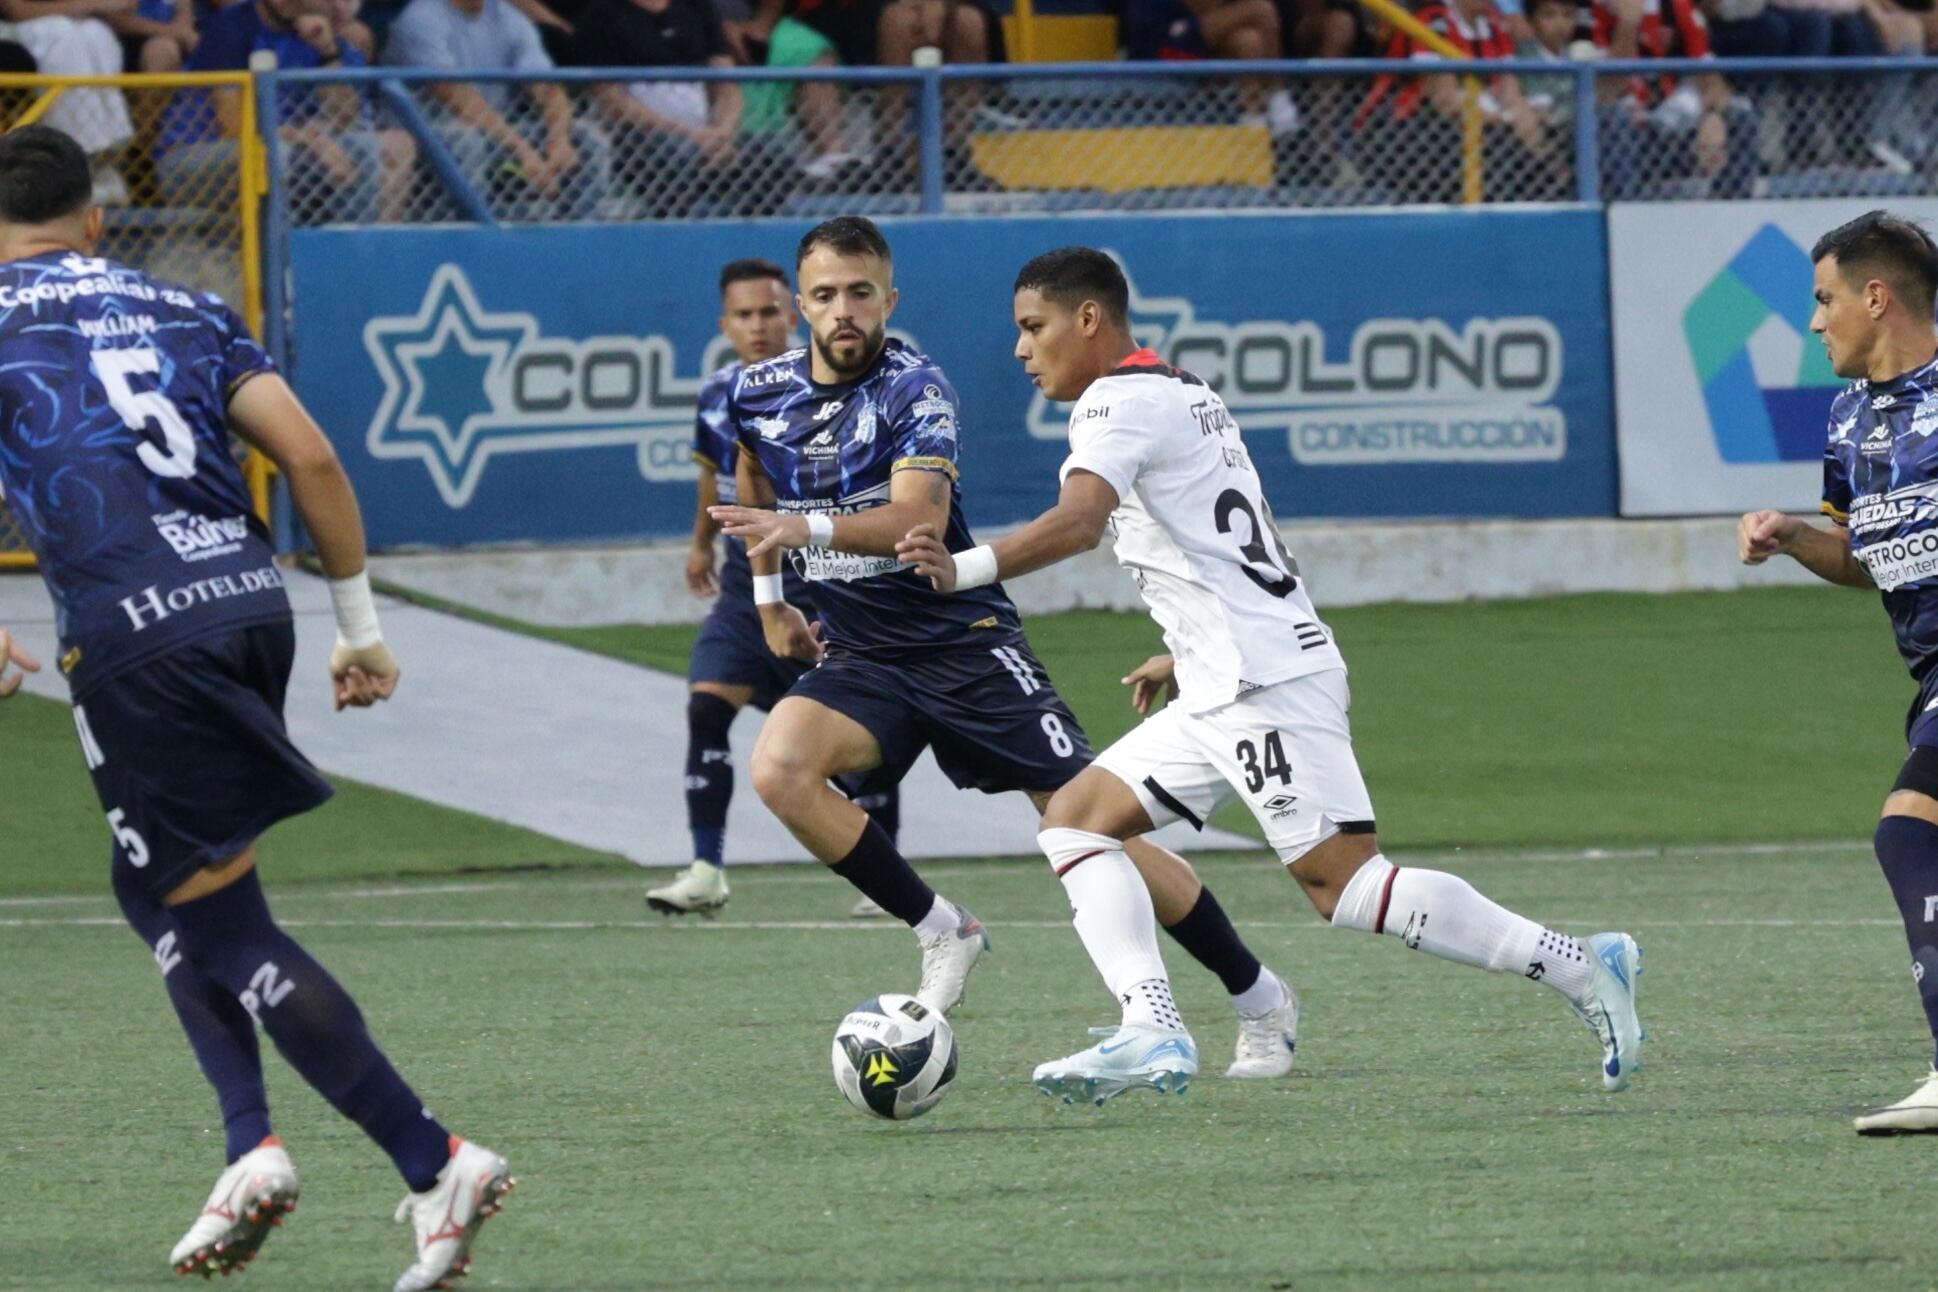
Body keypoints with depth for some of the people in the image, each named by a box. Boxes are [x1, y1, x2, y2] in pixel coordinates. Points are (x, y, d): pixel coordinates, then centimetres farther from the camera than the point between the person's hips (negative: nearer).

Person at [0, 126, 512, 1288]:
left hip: (132, 633, -6)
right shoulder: (184, 310, 19)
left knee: (225, 926, -1)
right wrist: (361, 624, 15)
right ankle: (250, 1142, 10)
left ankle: (435, 1163, -8)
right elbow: (312, 458, 10)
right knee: (159, 889, 24)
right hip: (251, 602, 6)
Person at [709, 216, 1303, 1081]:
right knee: (778, 767, -25)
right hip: (858, 659, 5)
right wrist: (768, 600, 23)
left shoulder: (915, 388, -15)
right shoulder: (761, 395, 1)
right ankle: (942, 934, -9)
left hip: (963, 644, -5)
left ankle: (1258, 998, 11)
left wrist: (809, 530, -44)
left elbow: (920, 518, -31)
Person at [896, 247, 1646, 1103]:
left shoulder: (1119, 400, -9)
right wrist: (1189, 652, 36)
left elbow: (1078, 521, -28)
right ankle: (1150, 1032, -6)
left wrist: (967, 568, -39)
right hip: (1227, 691, 10)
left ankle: (1574, 966, -13)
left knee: (1345, 883, -14)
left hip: (1261, 682, -10)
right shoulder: (1185, 393, 22)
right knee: (1075, 820, 8)